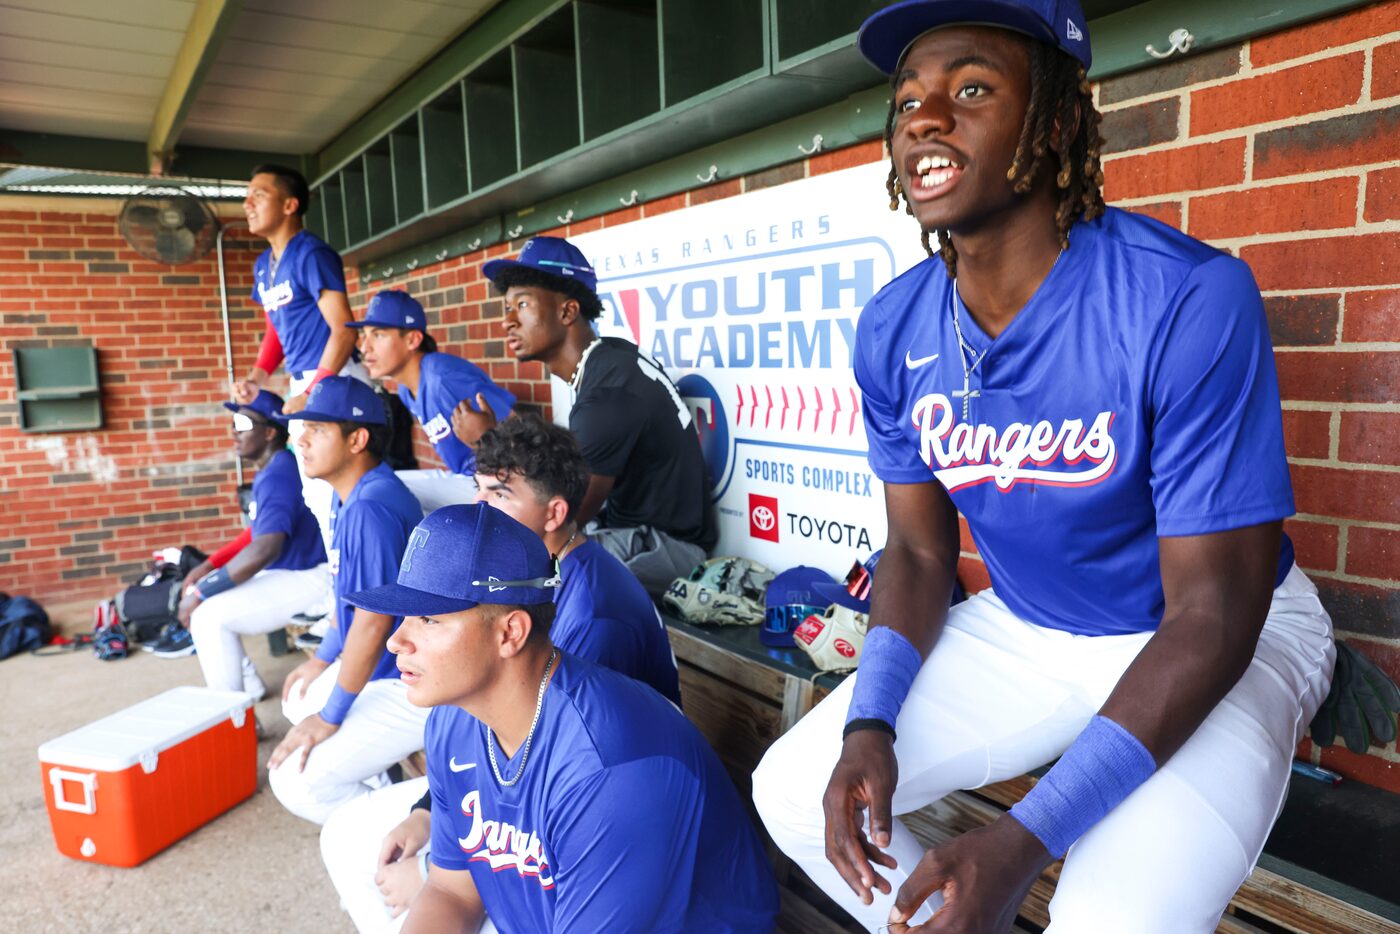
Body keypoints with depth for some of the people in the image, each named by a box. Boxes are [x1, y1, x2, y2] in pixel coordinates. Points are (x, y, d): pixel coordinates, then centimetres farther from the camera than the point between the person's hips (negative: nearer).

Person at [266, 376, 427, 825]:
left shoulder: (370, 508, -25)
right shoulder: (349, 497, 6)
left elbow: (372, 621, -25)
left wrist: (330, 716, -16)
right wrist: (323, 659, 24)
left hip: (413, 687, -11)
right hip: (383, 668, 11)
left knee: (296, 781, -11)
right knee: (298, 701, 28)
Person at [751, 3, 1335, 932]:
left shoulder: (1190, 301, -26)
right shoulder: (893, 331, -10)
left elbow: (1211, 614, -23)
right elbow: (919, 551, 0)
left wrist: (1023, 843, -29)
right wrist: (870, 725, -16)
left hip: (1224, 644, -4)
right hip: (1023, 629, 5)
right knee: (792, 791, -2)